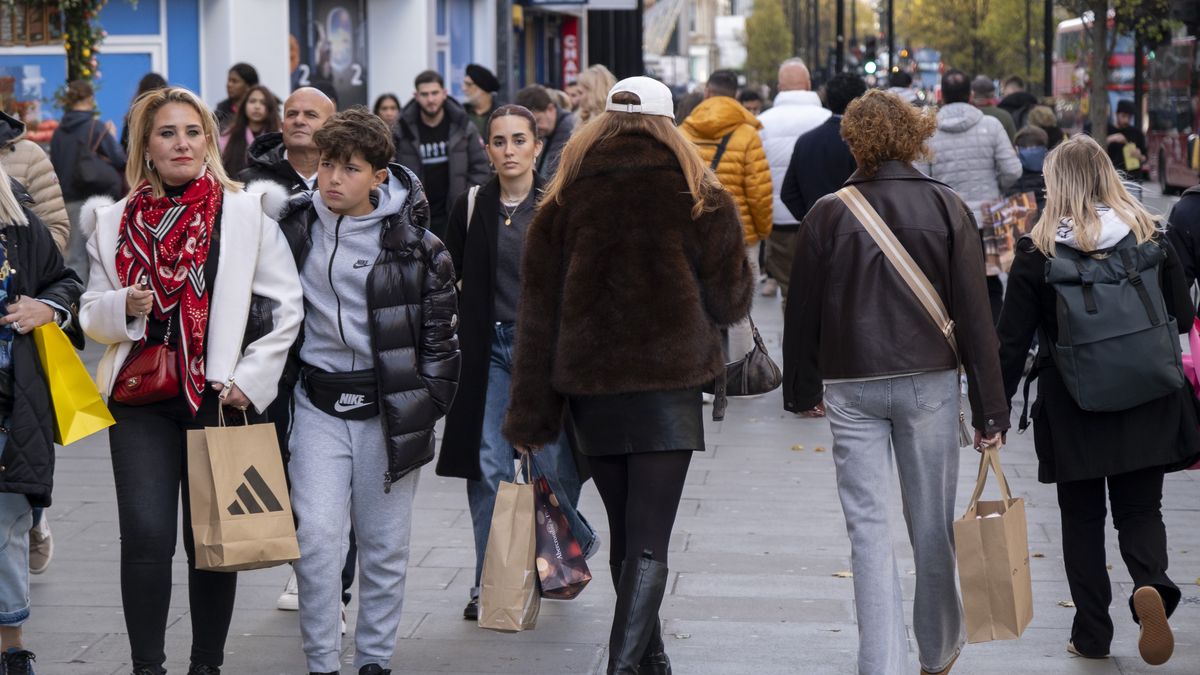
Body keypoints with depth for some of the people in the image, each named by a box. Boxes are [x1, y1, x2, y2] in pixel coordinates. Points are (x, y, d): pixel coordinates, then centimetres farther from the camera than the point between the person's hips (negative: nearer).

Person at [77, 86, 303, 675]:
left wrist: (249, 380, -8)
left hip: (218, 399, -1)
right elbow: (93, 314, 13)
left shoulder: (246, 213, 2)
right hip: (141, 401, 1)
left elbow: (286, 306, 1)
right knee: (145, 537, -8)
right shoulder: (114, 222, 8)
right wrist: (123, 307, -10)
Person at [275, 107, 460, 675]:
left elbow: (440, 329, 1)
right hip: (318, 404, 1)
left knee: (385, 544, 7)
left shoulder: (412, 243, -4)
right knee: (316, 535, -9)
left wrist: (429, 403, -3)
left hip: (390, 408, -1)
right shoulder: (296, 228, 3)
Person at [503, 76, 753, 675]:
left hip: (589, 386, 3)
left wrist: (531, 415, 6)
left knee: (624, 535, 17)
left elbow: (538, 308, 4)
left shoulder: (566, 197, 6)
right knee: (649, 542, -5)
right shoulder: (696, 194, -1)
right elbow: (730, 299, 3)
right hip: (668, 380, -3)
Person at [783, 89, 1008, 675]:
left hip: (851, 386, 0)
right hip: (928, 382, 1)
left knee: (867, 526, 2)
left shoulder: (827, 214, -2)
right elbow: (974, 314, -4)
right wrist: (989, 408, 0)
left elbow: (802, 311, 4)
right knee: (932, 524, 13)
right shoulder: (946, 208, -2)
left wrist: (803, 388, 18)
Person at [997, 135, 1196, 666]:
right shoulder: (1152, 238, -2)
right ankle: (1151, 584, -18)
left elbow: (1012, 342, -6)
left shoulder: (1037, 253, -8)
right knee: (1140, 510, 11)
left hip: (1072, 410, -1)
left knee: (1082, 519, 13)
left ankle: (1092, 633, 14)